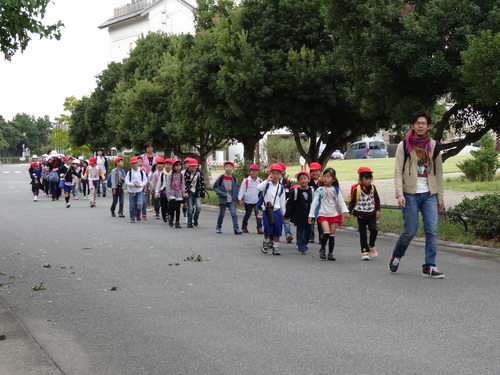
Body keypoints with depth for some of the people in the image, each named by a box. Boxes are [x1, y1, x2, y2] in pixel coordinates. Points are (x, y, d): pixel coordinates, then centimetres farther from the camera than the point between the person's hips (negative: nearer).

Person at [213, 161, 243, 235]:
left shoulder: (234, 179, 5)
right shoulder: (221, 178, -4)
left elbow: (236, 189, 14)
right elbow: (215, 188, -4)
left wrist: (237, 198, 3)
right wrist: (222, 193, -16)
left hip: (232, 200, 1)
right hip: (223, 200, -1)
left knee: (234, 214, -11)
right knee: (221, 214, 8)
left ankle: (236, 228, -13)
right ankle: (218, 227, 27)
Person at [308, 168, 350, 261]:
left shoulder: (336, 190, 6)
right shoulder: (320, 190, 3)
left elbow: (341, 202, 4)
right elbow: (314, 203, 4)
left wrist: (345, 212, -10)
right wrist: (311, 215, 1)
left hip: (334, 214, 2)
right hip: (323, 214, -2)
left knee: (332, 234, 3)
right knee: (326, 232, -18)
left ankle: (330, 253, 11)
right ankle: (322, 249, 2)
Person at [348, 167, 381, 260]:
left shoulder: (372, 188, 4)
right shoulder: (357, 189, -7)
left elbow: (377, 200, 13)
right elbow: (352, 201, -1)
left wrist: (378, 210, 6)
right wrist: (349, 212, -5)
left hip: (371, 214, 2)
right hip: (361, 214, -2)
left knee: (374, 230, -11)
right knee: (363, 234, 4)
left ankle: (371, 246, 14)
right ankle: (365, 251, 12)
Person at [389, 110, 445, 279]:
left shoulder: (434, 146, 9)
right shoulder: (404, 145, 0)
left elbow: (438, 173, 13)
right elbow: (398, 171, -3)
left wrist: (440, 196, 10)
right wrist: (399, 193, -14)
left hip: (429, 195, 3)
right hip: (410, 194, -3)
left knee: (432, 230, -6)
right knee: (410, 231, -2)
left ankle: (430, 266, 0)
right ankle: (397, 255, 25)